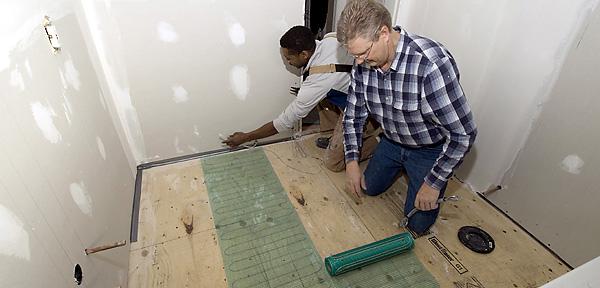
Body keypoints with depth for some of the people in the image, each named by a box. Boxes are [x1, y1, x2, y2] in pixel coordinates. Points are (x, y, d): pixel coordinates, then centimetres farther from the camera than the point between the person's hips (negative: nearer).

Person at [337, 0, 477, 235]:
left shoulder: (431, 64, -38)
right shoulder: (363, 63, -18)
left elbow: (463, 133, -30)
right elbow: (354, 114, -4)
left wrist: (434, 183, -23)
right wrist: (352, 161, -11)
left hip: (430, 149, -5)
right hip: (392, 141, 5)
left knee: (418, 224, 4)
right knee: (369, 188, 19)